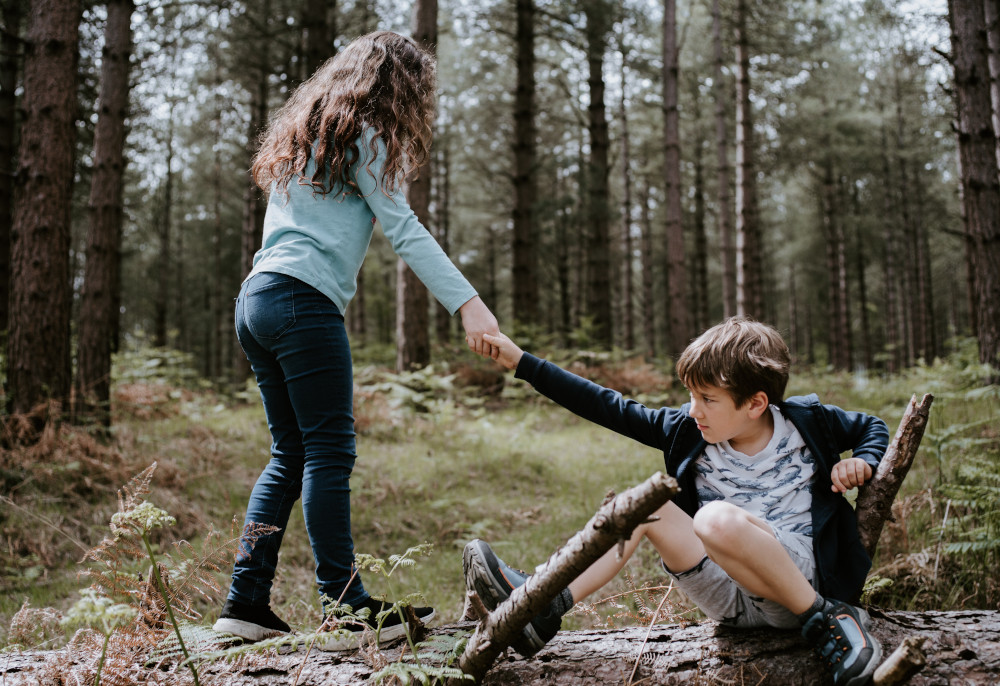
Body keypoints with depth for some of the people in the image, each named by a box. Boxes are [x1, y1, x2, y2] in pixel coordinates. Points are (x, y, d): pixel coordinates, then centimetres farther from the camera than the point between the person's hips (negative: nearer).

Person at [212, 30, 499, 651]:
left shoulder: (305, 133, 28)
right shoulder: (361, 135, 1)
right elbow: (405, 230, -9)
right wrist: (469, 304, -15)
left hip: (255, 298, 9)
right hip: (304, 300, -9)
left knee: (292, 452, 11)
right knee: (330, 451, -8)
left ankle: (247, 602, 11)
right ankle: (346, 610, -6)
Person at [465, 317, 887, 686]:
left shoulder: (806, 422, -3)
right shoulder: (689, 431, 2)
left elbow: (872, 427, 15)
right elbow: (608, 408, 2)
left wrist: (862, 463, -8)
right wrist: (522, 362, 0)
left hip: (802, 577, -4)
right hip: (729, 597, 4)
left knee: (717, 519, -33)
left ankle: (827, 618, -17)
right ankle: (544, 606, -12)